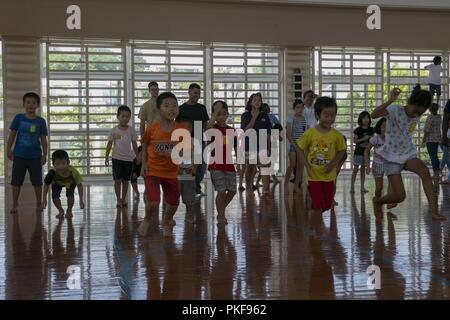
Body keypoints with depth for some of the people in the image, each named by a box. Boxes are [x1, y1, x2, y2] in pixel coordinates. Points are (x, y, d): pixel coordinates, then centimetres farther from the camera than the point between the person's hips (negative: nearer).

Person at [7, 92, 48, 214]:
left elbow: (43, 139, 2)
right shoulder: (18, 118, 0)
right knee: (16, 181, 3)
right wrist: (8, 149, 1)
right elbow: (12, 134, 4)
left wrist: (44, 155, 0)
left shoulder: (41, 121, 0)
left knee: (37, 182, 7)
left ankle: (39, 203, 21)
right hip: (19, 156, 0)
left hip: (35, 156, 0)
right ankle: (15, 204, 13)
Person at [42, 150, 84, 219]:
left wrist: (81, 200, -23)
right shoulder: (52, 172, -39)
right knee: (55, 196, -16)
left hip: (70, 183, -1)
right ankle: (61, 211, 14)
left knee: (70, 195, -21)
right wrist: (44, 199, -14)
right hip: (57, 183, 1)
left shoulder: (73, 171, -42)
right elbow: (46, 185, -20)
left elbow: (79, 185, -27)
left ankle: (69, 211, 10)